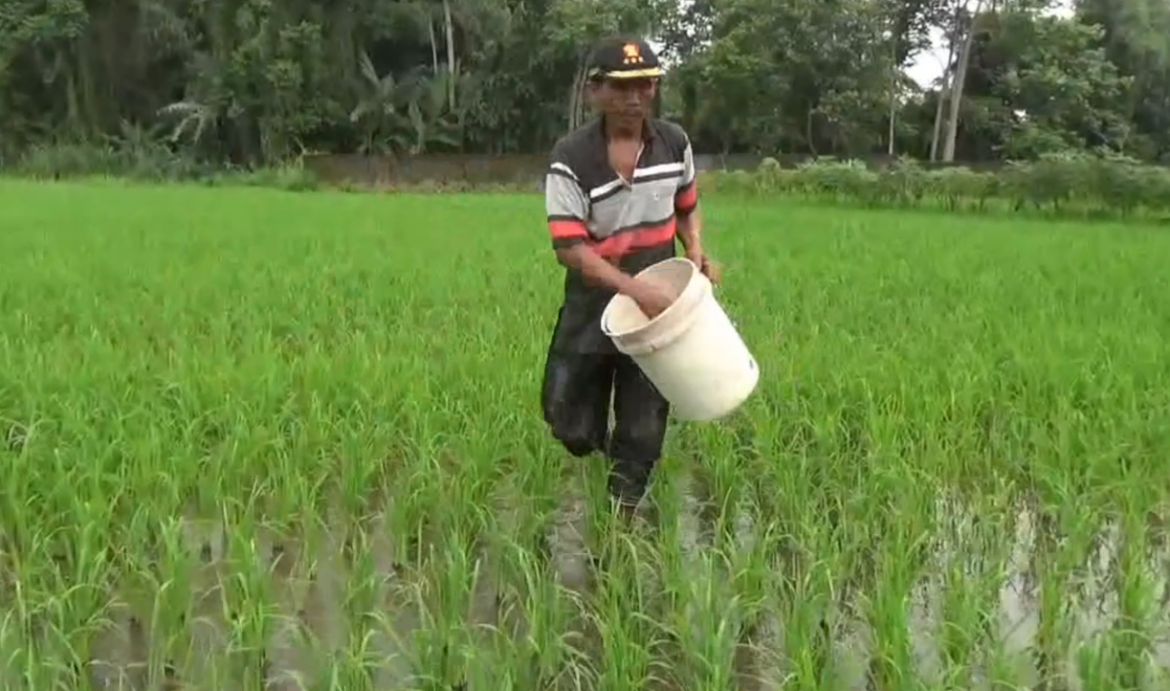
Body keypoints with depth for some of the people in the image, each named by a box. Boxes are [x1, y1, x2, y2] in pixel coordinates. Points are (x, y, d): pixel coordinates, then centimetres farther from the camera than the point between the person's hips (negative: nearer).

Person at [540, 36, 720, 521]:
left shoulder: (675, 143, -2)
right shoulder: (571, 158, -16)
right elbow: (569, 247, -19)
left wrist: (696, 252, -6)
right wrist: (635, 289, -29)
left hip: (659, 306, 2)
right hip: (594, 306, -2)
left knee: (644, 429, 7)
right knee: (571, 427, 7)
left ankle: (624, 512, 26)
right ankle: (602, 446, 42)